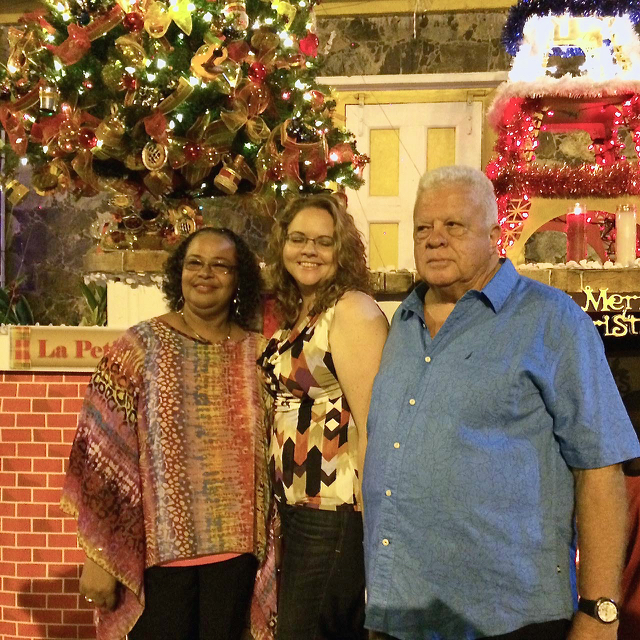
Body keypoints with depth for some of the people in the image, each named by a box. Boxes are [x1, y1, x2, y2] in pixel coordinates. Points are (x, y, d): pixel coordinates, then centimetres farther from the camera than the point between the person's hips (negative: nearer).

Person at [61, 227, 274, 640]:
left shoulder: (257, 353, 5)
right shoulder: (139, 347, -2)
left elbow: (273, 453, 10)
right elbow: (100, 456, -5)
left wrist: (270, 549, 7)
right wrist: (99, 557, -8)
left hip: (235, 550, 2)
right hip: (158, 551, -2)